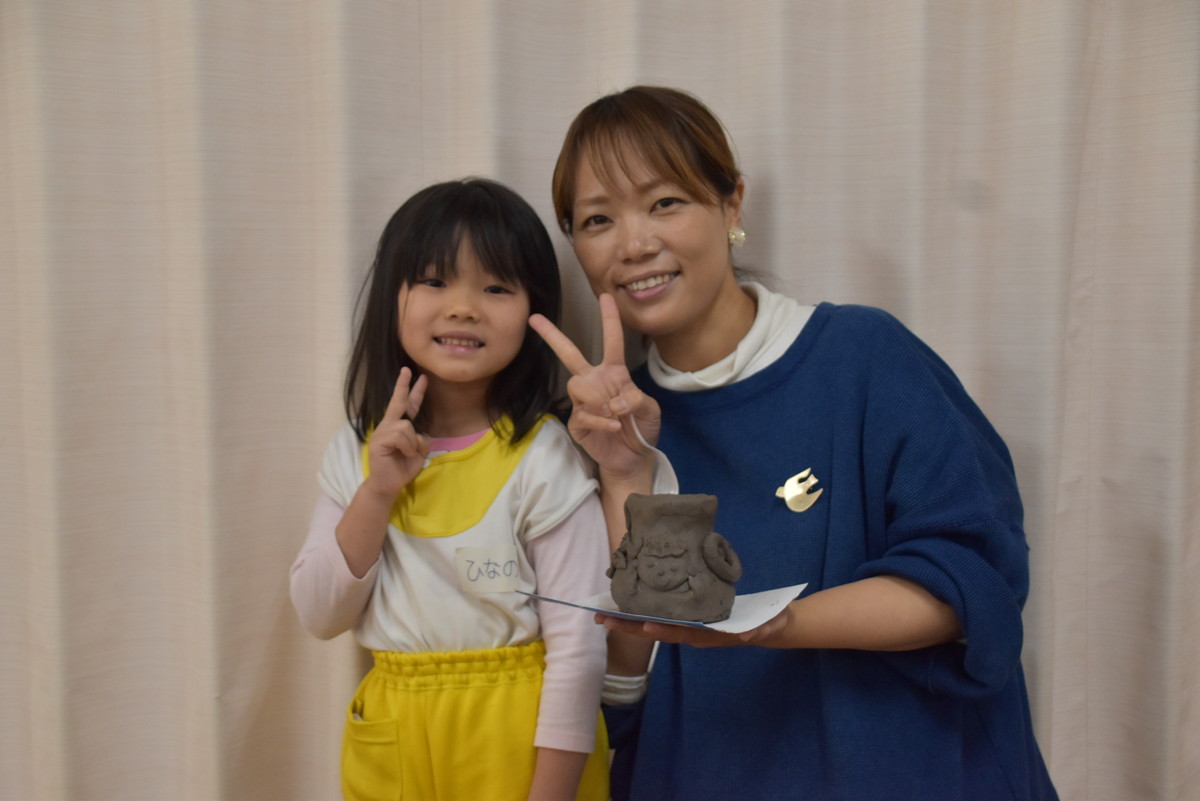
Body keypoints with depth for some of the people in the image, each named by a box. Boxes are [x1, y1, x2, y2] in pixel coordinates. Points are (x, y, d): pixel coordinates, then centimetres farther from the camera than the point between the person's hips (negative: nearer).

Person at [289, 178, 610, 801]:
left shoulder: (544, 458, -15)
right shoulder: (358, 450, -2)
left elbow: (578, 645, -16)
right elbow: (319, 617, -5)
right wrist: (378, 491, -16)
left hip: (519, 742, -3)